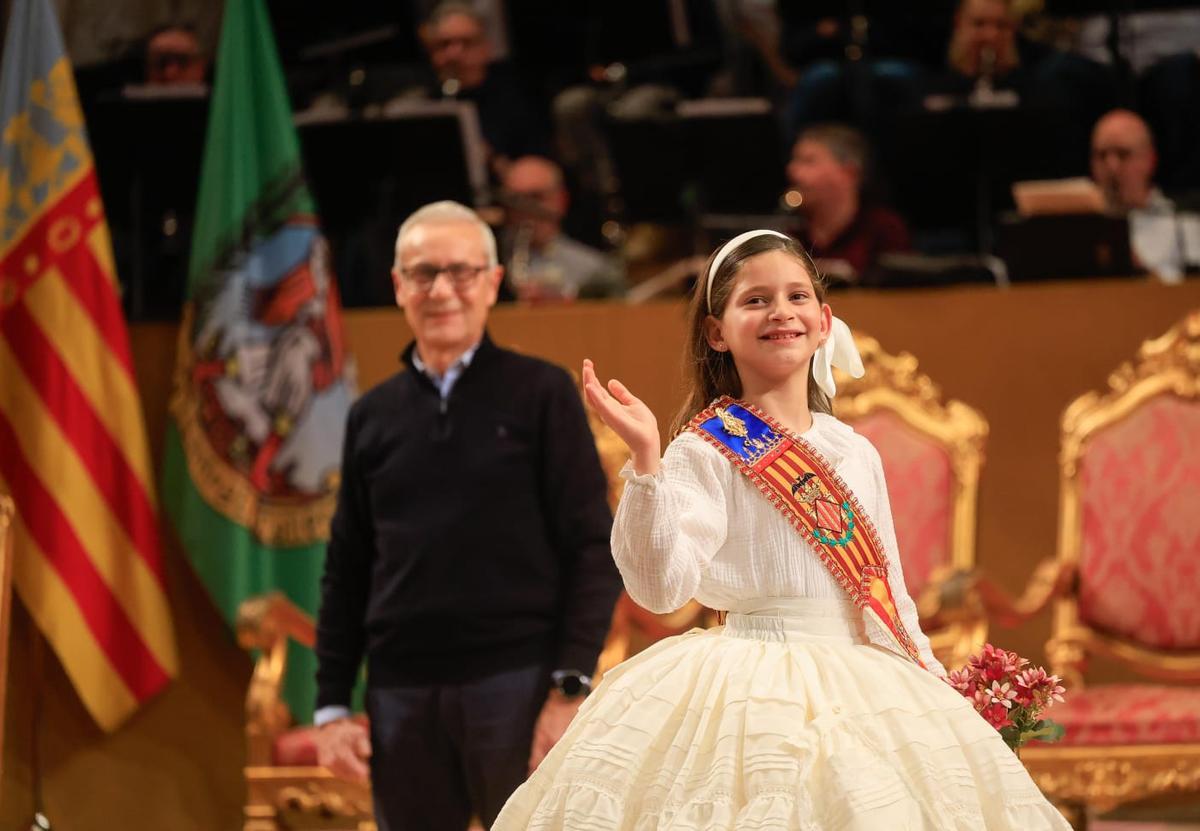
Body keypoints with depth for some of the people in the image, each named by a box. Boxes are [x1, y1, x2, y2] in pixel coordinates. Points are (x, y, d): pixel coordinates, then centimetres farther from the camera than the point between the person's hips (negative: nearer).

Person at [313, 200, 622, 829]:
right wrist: (331, 704, 8)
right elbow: (346, 571, 16)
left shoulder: (540, 394, 3)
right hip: (402, 694, 4)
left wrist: (570, 687, -10)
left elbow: (593, 548, -1)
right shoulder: (372, 417, 14)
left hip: (517, 683, -4)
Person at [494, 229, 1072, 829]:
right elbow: (661, 585, -17)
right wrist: (645, 460, -25)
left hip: (867, 682, 5)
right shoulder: (707, 452, -5)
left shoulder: (856, 455, 12)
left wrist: (936, 691, 12)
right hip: (759, 686, -5)